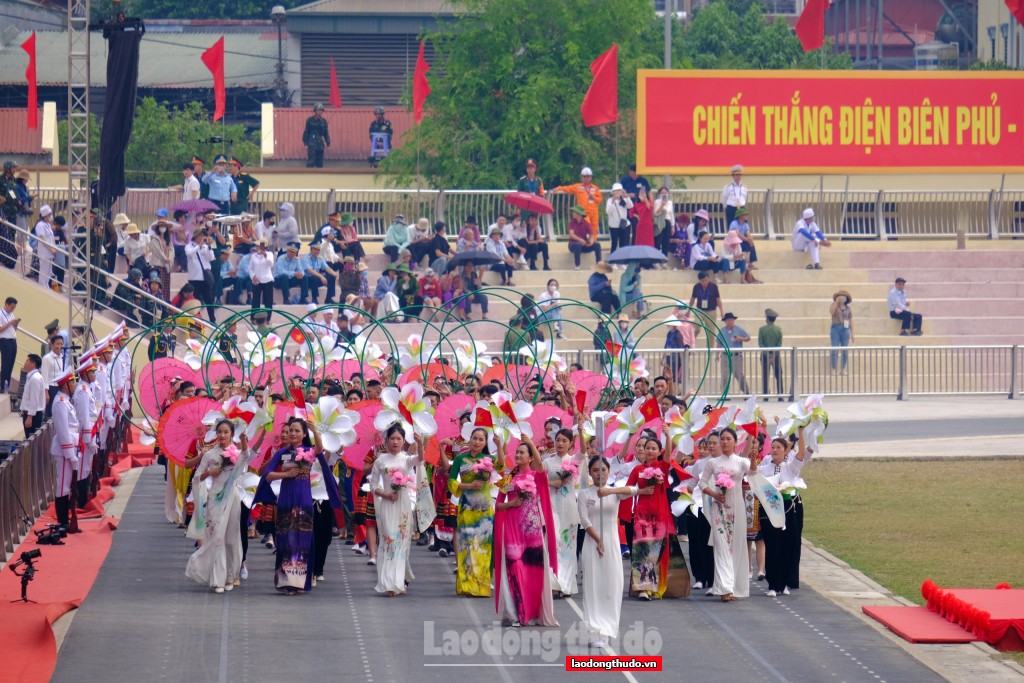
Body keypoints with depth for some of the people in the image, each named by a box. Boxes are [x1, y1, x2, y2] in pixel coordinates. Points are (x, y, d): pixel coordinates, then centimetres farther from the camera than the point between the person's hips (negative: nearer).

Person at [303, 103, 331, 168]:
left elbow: (325, 133, 14)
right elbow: (306, 132, -2)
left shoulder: (323, 121, 8)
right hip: (312, 143, -5)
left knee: (320, 162, 7)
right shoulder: (310, 120, -3)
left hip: (320, 143, 5)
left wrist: (328, 142, 7)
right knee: (311, 161, -11)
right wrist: (306, 143, -7)